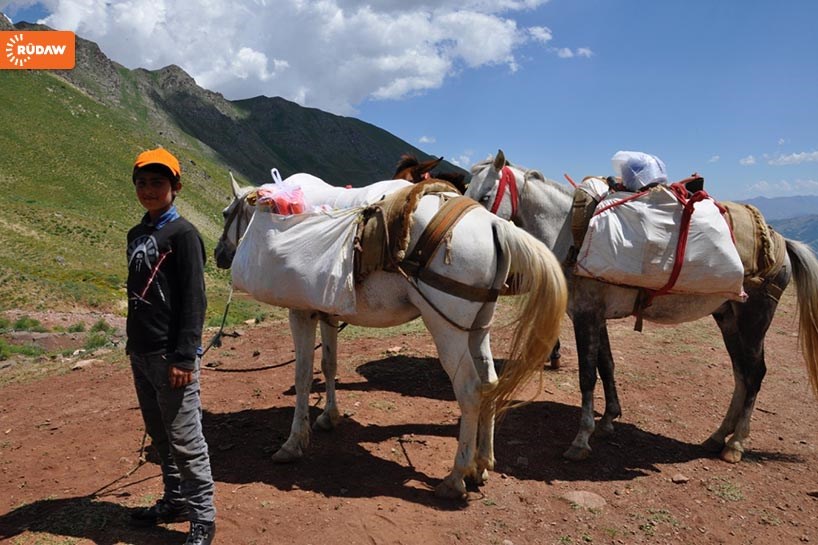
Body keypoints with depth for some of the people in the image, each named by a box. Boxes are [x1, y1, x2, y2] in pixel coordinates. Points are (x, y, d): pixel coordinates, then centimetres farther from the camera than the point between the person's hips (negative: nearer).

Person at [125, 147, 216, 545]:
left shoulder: (182, 234, -10)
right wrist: (133, 343, 19)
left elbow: (194, 300, -15)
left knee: (185, 441, -2)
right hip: (140, 354, 8)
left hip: (171, 356, -8)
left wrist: (184, 356, -19)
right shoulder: (136, 235, 13)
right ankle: (175, 501, 34)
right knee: (159, 436, 18)